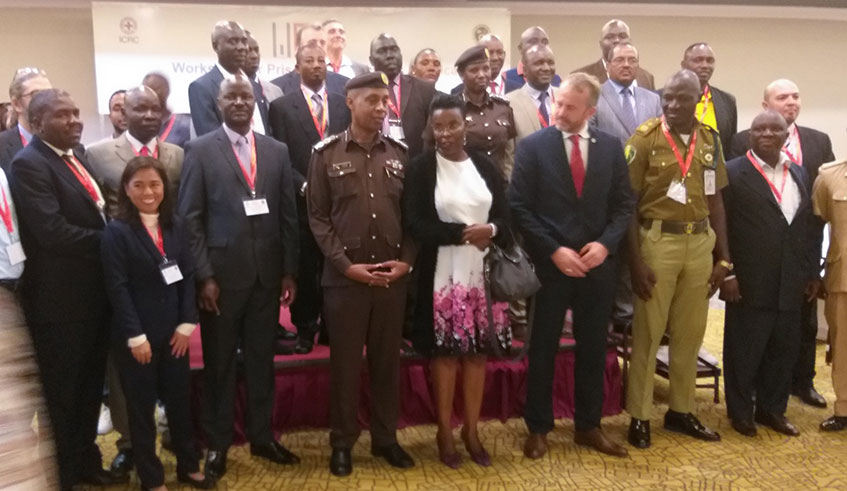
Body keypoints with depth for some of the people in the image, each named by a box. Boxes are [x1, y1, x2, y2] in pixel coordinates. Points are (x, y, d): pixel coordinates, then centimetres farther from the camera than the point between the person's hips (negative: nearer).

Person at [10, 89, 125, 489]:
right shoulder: (29, 164, -16)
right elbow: (53, 232, -26)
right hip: (60, 299, -8)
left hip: (92, 293, 8)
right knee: (61, 392, 9)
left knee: (90, 385, 20)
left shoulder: (76, 157, 12)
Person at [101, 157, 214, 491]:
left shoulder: (174, 226, 5)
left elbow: (188, 275, 4)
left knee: (179, 398, 14)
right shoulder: (116, 231, -9)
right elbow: (117, 288, -12)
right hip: (137, 335, -4)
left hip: (173, 330, 4)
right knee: (142, 406, 9)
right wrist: (135, 336, -15)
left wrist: (187, 323, -3)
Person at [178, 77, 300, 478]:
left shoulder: (277, 151, 7)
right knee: (219, 362, 9)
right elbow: (190, 217, -5)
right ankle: (217, 444, 25)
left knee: (261, 359, 13)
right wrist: (203, 275, -11)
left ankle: (262, 437, 29)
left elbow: (289, 214, 7)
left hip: (267, 273, 3)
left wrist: (289, 271, 3)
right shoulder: (200, 150, -1)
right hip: (222, 273, -3)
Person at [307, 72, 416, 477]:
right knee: (345, 361, 8)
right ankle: (342, 442, 23)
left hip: (393, 276, 3)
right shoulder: (326, 154, -1)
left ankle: (385, 437, 27)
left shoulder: (401, 154, 6)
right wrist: (346, 264, -10)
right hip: (344, 276, -2)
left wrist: (406, 260, -4)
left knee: (387, 360, 12)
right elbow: (318, 217, -3)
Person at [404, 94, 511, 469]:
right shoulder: (420, 168, -4)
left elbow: (504, 216, 8)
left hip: (481, 273, 4)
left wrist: (490, 231, -15)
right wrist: (464, 233, -17)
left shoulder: (485, 166, 8)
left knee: (479, 350, 8)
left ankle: (471, 430, 23)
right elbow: (415, 224, -11)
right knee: (444, 352, 4)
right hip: (442, 275, -3)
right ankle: (445, 432, 20)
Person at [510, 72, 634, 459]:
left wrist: (606, 243, -11)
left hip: (597, 265, 3)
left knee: (593, 350, 13)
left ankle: (588, 426, 29)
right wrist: (554, 251, -15)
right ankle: (538, 429, 23)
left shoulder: (610, 146, 4)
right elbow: (520, 208, -8)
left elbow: (624, 204, 6)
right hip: (549, 264, -3)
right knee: (542, 350, 8)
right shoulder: (533, 145, -5)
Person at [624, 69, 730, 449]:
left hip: (700, 242, 5)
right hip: (658, 240, -4)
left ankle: (680, 410, 28)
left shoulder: (710, 140, 7)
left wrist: (723, 257, 8)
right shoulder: (645, 138, -6)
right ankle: (639, 415, 16)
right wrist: (635, 260, -13)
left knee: (690, 332, 13)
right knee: (648, 332, 3)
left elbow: (715, 201, 12)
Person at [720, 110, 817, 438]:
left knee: (784, 349, 13)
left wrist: (812, 272, 13)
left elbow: (806, 226, 15)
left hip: (790, 284, 6)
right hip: (749, 283, -5)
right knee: (743, 350, 6)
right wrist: (725, 273, -13)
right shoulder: (733, 173, -6)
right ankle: (740, 411, 23)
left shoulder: (798, 174, 13)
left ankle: (772, 408, 30)